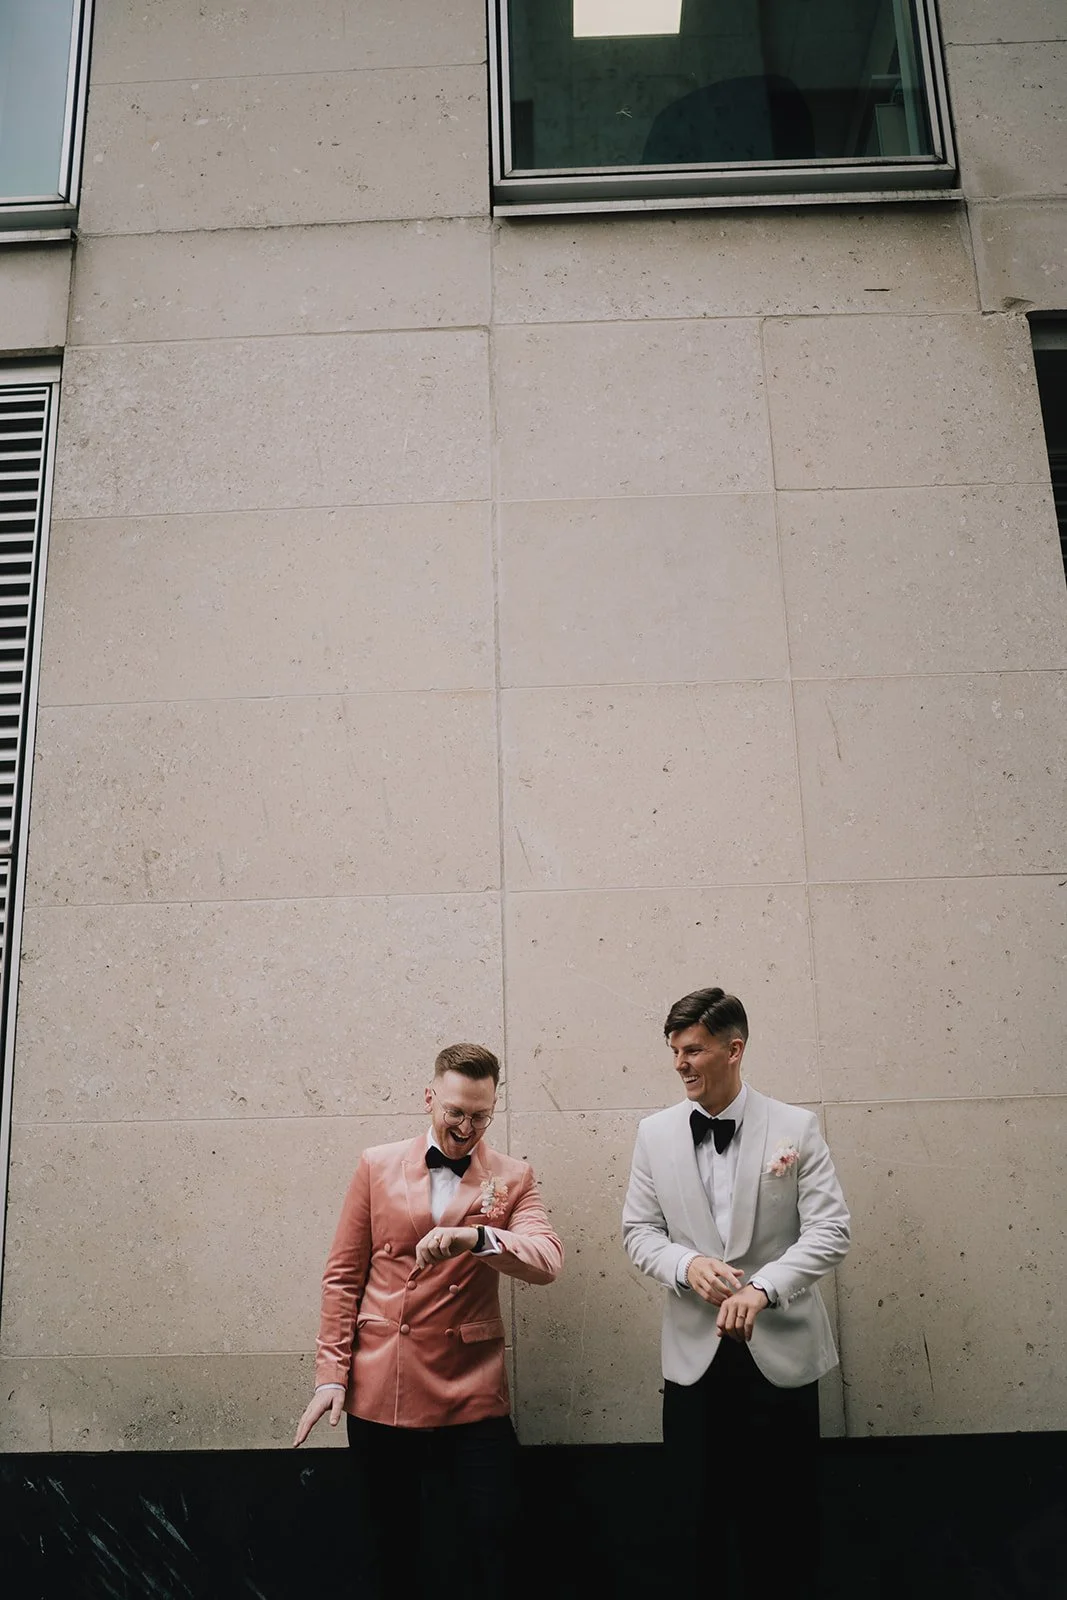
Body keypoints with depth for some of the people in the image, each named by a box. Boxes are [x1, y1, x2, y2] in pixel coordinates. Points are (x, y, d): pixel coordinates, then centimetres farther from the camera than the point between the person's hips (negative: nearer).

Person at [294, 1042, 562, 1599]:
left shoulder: (512, 1177, 0)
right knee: (386, 1544, 15)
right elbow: (342, 1275, 4)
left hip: (470, 1395, -1)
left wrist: (474, 1237, -34)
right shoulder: (378, 1165, 2)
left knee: (483, 1547, 3)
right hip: (378, 1391, 1)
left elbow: (547, 1260, -17)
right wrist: (331, 1374, -2)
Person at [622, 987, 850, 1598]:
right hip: (695, 1348, 2)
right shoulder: (656, 1134, 1)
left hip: (781, 1347, -2)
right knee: (699, 1507, 10)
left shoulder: (796, 1127, -6)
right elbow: (639, 1231, 5)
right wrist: (687, 1264, -15)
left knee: (784, 1511, 9)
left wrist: (763, 1287, -22)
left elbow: (830, 1229, -9)